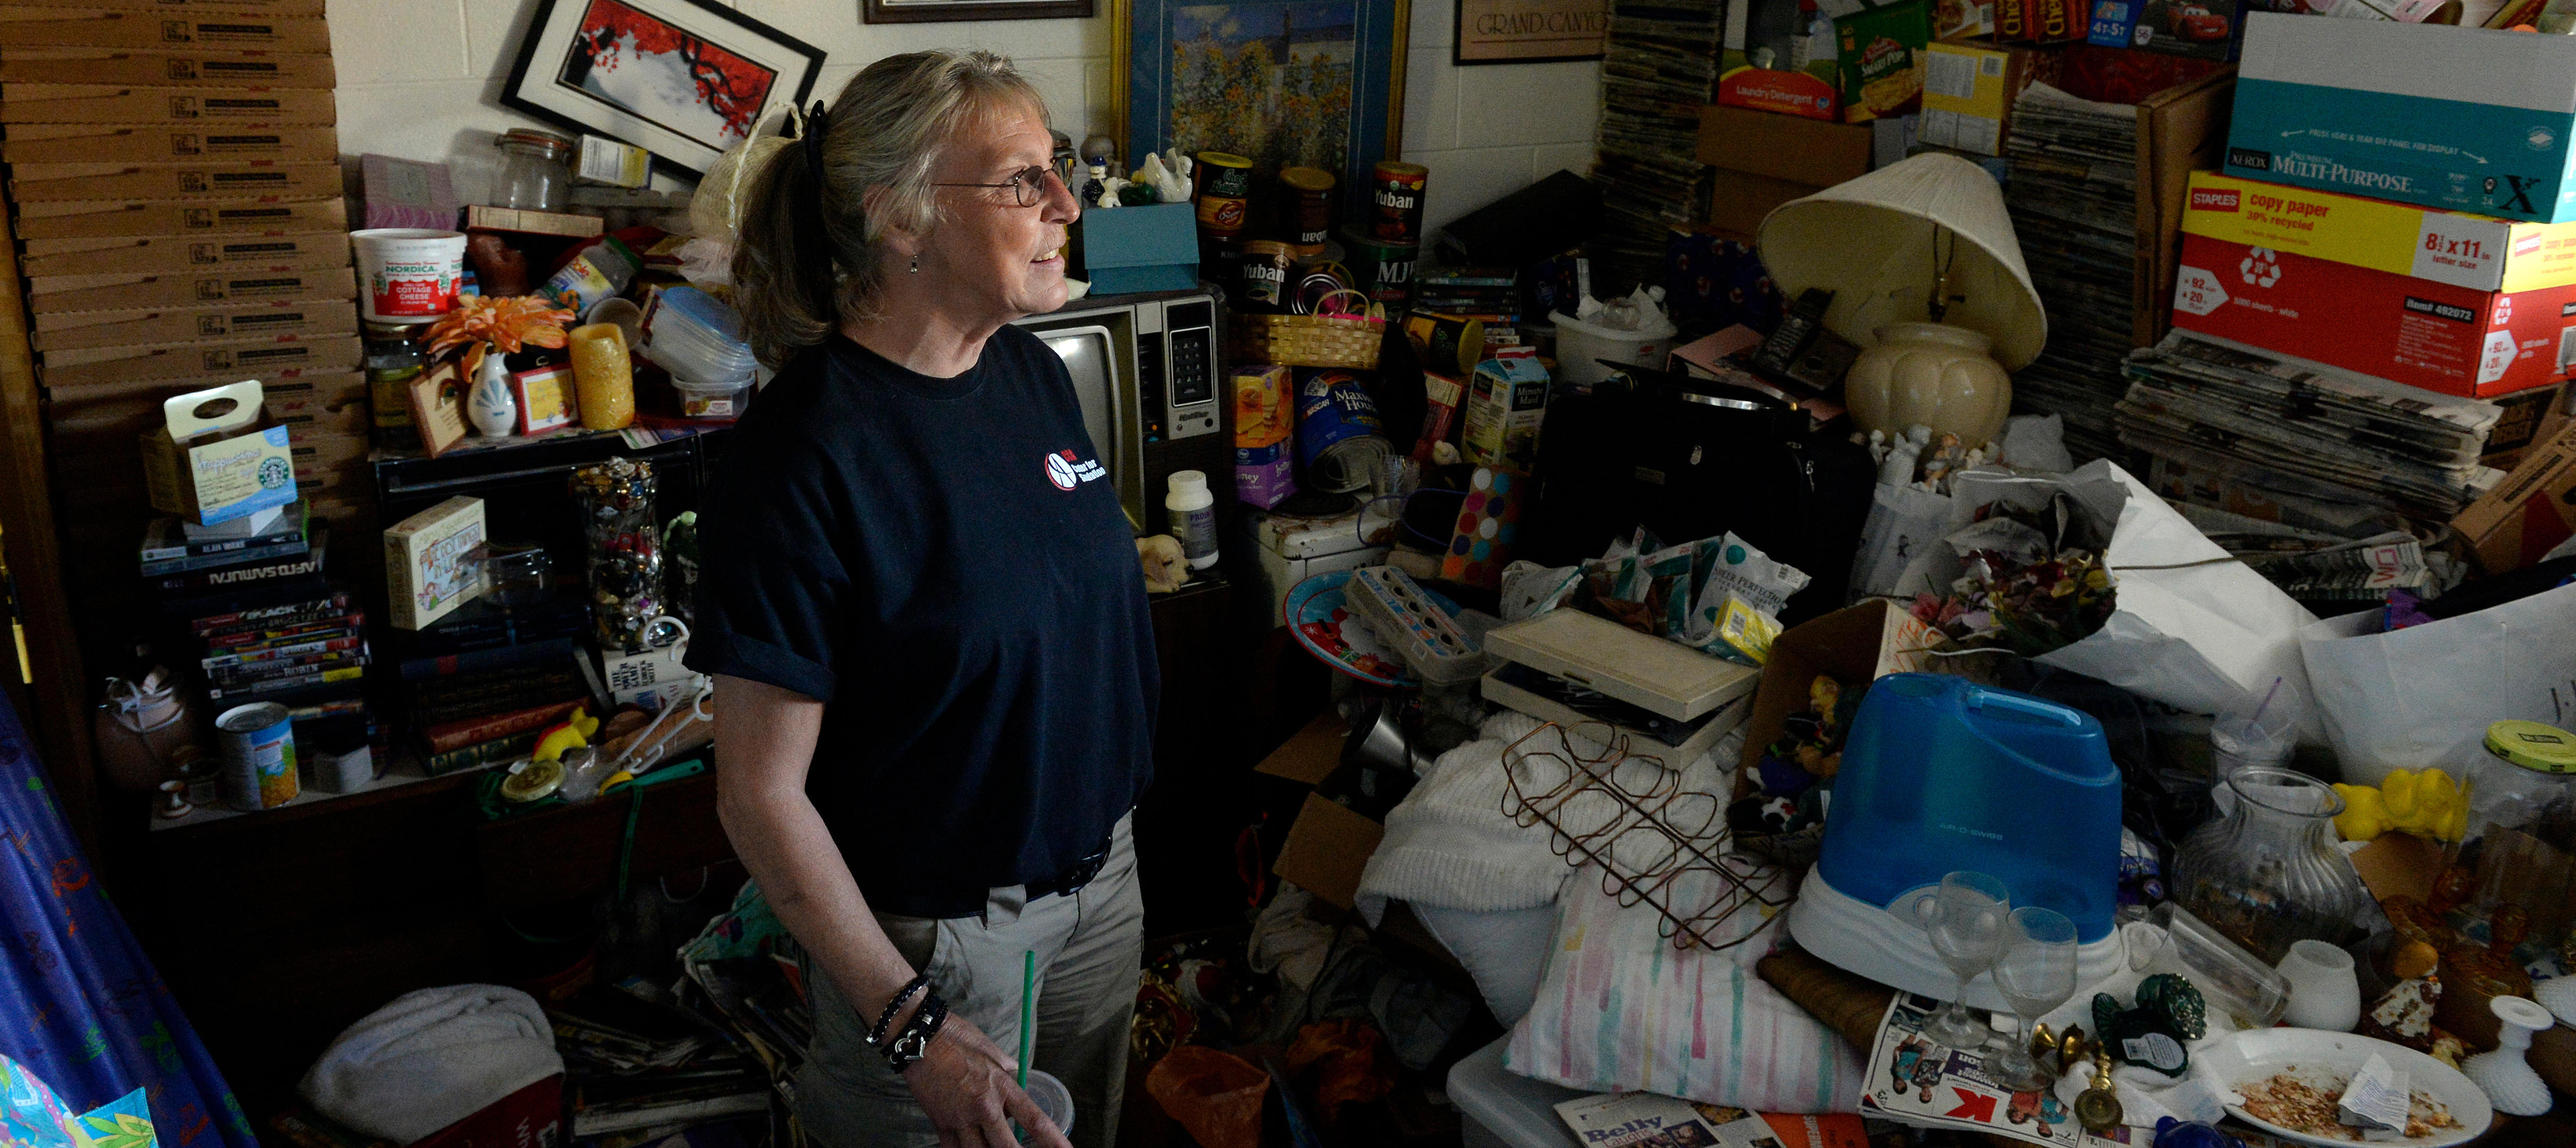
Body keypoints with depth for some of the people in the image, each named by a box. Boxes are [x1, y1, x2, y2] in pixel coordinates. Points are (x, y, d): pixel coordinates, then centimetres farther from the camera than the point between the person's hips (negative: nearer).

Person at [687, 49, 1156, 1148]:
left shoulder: (1035, 374, -2)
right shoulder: (800, 456, -24)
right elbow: (761, 791, -21)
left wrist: (1111, 831, 16)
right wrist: (909, 1024, -22)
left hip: (1100, 879, 7)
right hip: (935, 932, -7)